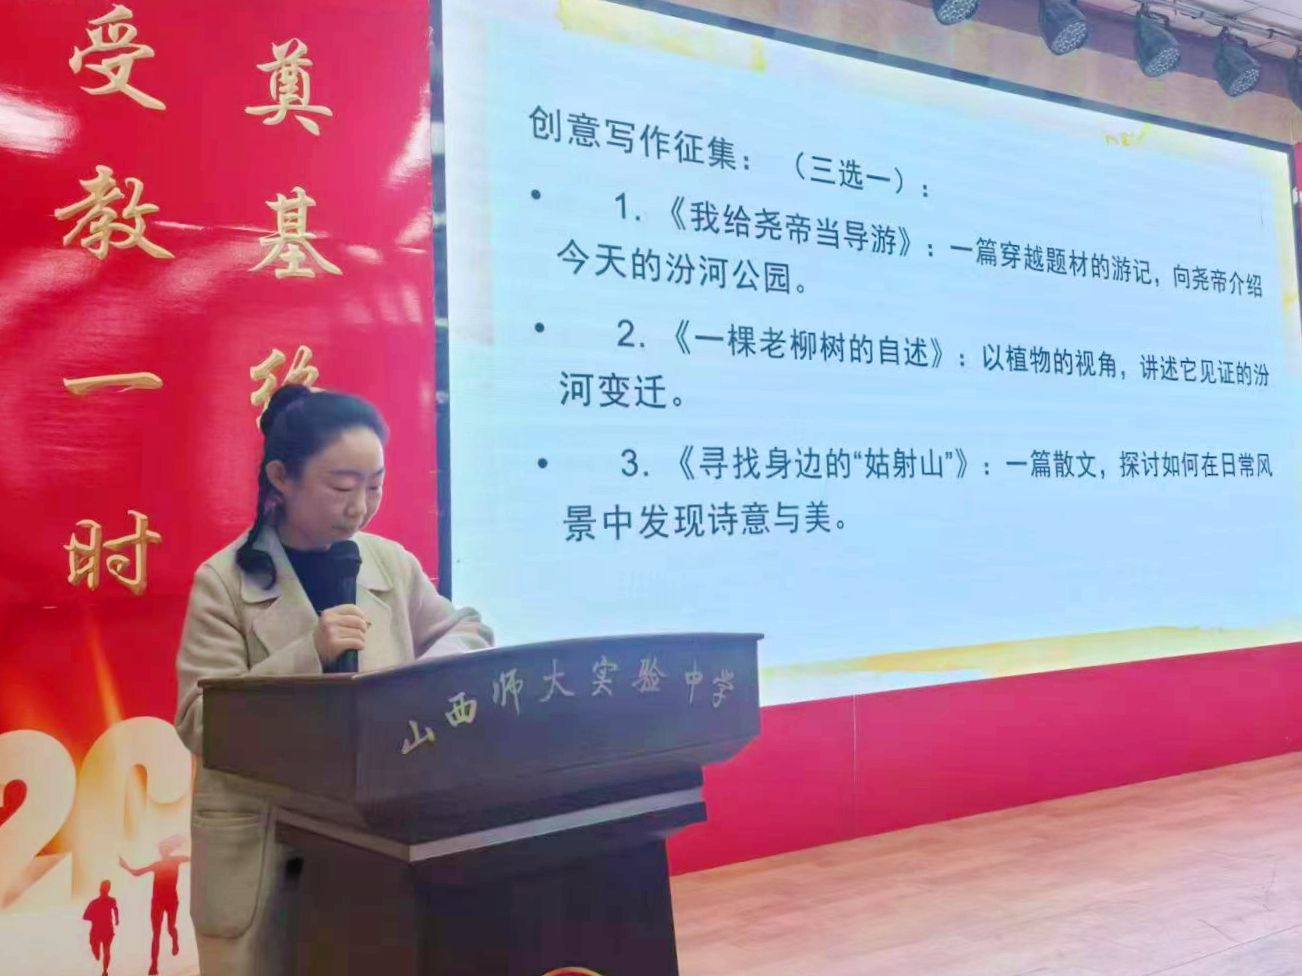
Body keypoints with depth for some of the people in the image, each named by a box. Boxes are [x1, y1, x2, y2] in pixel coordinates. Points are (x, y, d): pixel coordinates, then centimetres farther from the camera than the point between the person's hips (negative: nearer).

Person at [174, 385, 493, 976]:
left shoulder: (393, 563, 4)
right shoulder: (224, 581, -7)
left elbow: (466, 631, 14)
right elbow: (200, 724, -12)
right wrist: (309, 655, -24)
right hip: (263, 849, -3)